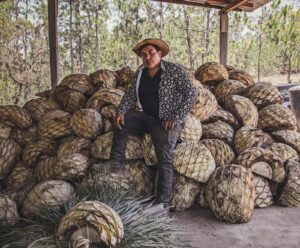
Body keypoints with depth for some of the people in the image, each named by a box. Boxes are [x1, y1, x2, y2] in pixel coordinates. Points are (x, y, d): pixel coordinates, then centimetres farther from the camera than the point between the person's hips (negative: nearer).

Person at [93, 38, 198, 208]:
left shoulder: (174, 70, -10)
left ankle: (164, 202, -16)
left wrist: (176, 119, -21)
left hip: (167, 121, -7)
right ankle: (117, 162, -1)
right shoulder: (140, 72, 8)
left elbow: (192, 93, -15)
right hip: (146, 117, 7)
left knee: (165, 157, -21)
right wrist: (121, 111, -10)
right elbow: (131, 93, 10)